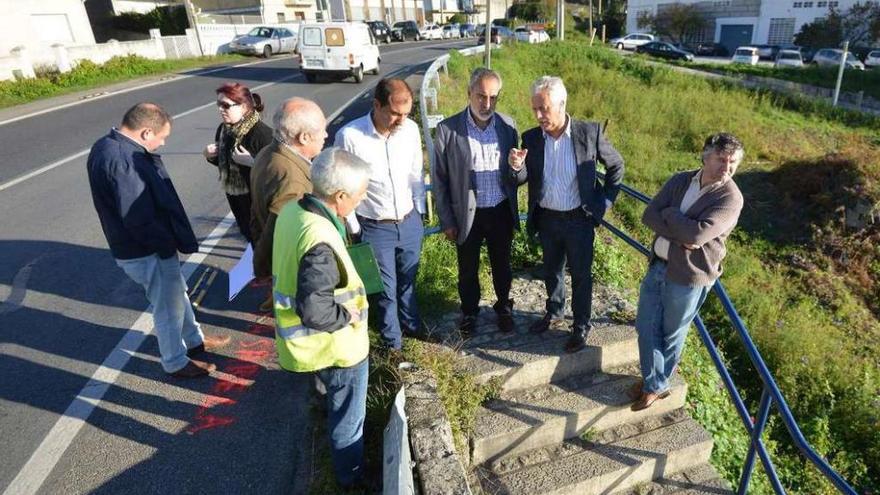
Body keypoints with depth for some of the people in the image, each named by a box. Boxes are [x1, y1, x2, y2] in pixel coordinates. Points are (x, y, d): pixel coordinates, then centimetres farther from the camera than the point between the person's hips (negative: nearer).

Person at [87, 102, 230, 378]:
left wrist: (173, 238, 7)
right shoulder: (122, 160, -29)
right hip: (147, 252, -10)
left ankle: (194, 340, 44)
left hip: (142, 246, 10)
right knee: (168, 307, 9)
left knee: (177, 293, 25)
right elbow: (139, 219, -29)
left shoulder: (109, 147, 5)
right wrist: (168, 245, -14)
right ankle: (175, 362, 29)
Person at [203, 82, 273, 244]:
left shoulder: (262, 133, -23)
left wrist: (252, 162, -34)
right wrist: (210, 156, -4)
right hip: (233, 195, 7)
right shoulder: (223, 129, 2)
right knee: (247, 233, 21)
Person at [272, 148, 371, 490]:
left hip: (312, 342, 9)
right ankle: (351, 478, 42)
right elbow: (313, 309, -37)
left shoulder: (292, 210, -7)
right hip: (336, 345, -9)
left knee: (337, 405, 35)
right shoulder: (321, 243, -36)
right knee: (347, 417, 17)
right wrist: (348, 315, -19)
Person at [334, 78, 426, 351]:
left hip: (410, 222, 4)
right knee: (386, 287, 13)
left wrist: (419, 212, 11)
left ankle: (411, 323, 48)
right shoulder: (349, 136, -20)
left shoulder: (411, 129, -7)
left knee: (408, 279, 23)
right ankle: (391, 339, 35)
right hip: (375, 228, -3)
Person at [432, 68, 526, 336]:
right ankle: (469, 311, 43)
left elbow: (519, 178, 0)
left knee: (502, 265, 21)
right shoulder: (448, 129, -14)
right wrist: (447, 221, -4)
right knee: (468, 269, 17)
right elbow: (439, 179, -6)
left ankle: (503, 307, 46)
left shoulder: (508, 125, -6)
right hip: (467, 214, -2)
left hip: (502, 212, 2)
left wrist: (517, 168, -25)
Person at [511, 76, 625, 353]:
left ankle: (581, 327, 30)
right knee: (551, 270, 21)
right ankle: (554, 314, 43)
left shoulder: (590, 132, -13)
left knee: (581, 275, 11)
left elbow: (616, 165, 1)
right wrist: (516, 166, -23)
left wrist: (605, 201, -3)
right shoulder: (531, 138, -6)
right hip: (547, 219, 3)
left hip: (579, 219, -3)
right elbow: (527, 179, -1)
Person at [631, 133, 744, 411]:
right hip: (657, 265, 6)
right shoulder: (681, 180, 1)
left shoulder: (730, 198, -16)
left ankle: (657, 384, 35)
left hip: (689, 276, -5)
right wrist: (681, 236, -21)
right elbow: (649, 215, -8)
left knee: (671, 335, 12)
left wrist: (669, 213, -13)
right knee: (646, 326, 14)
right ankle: (653, 382, 33)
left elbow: (697, 234, -28)